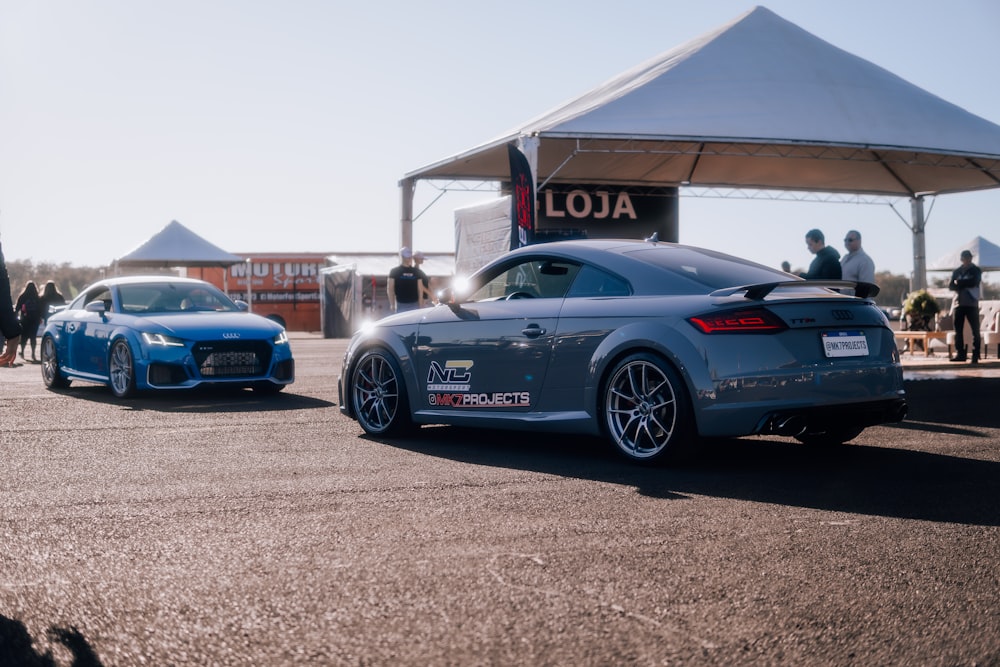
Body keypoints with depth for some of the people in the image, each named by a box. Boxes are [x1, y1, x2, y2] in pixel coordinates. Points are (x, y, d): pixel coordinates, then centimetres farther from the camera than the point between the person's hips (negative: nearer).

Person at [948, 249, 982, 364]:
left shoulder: (976, 270, 6)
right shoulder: (956, 271, 15)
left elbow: (974, 282, -12)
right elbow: (951, 286, 3)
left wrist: (959, 283, -5)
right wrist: (965, 284, -12)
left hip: (971, 304, -3)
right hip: (958, 303, 4)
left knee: (975, 330, -6)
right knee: (958, 330, 3)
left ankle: (976, 355, -6)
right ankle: (960, 354, 8)